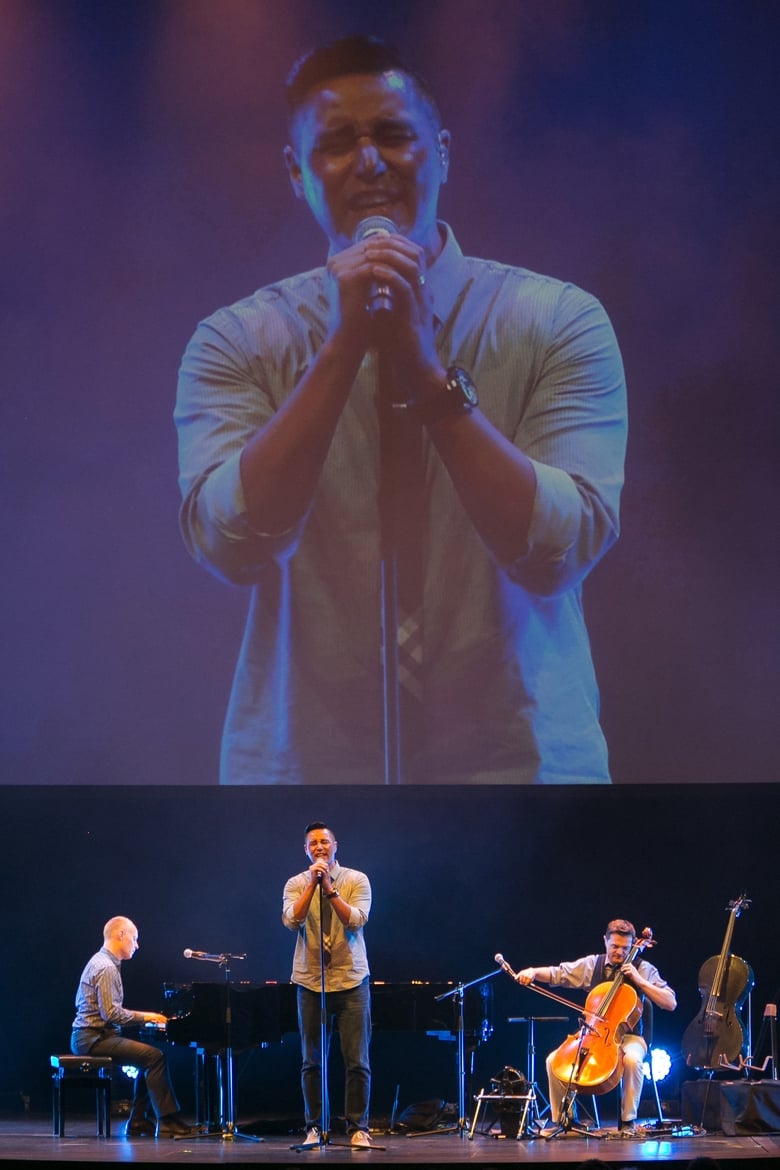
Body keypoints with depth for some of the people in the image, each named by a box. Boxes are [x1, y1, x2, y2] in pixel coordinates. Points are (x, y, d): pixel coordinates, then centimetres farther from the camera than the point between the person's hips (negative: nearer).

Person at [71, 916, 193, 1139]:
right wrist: (143, 1017, -12)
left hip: (88, 1036, 11)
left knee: (148, 1057, 15)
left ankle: (139, 1123, 10)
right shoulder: (106, 968, -16)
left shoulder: (101, 962, 18)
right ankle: (168, 1123, -18)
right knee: (154, 1057, -19)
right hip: (93, 1038, -11)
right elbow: (111, 1013, -22)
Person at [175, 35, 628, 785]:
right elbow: (233, 546, -15)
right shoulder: (234, 344, -1)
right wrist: (342, 348, -19)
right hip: (304, 762, 1)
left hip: (516, 759, 0)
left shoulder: (560, 322, -4)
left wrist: (428, 371, -19)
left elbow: (558, 551, -14)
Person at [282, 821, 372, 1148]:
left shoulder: (356, 880, 1)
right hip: (311, 982, 1)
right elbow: (292, 920, -13)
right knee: (312, 1062, 5)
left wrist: (329, 889, -18)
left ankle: (358, 1128, 5)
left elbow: (356, 920, -13)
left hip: (351, 979, -1)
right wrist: (313, 884, -18)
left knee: (357, 1061, -3)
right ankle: (315, 1127, 14)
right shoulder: (296, 884, 4)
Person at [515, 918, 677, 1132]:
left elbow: (671, 1003, -8)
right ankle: (561, 1118, -3)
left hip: (627, 1036, -3)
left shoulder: (643, 969, -1)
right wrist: (533, 972, -15)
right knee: (554, 1060, -19)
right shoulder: (591, 964, 8)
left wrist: (639, 981, -16)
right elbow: (557, 974, 6)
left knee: (632, 1059, -38)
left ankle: (628, 1120, -21)